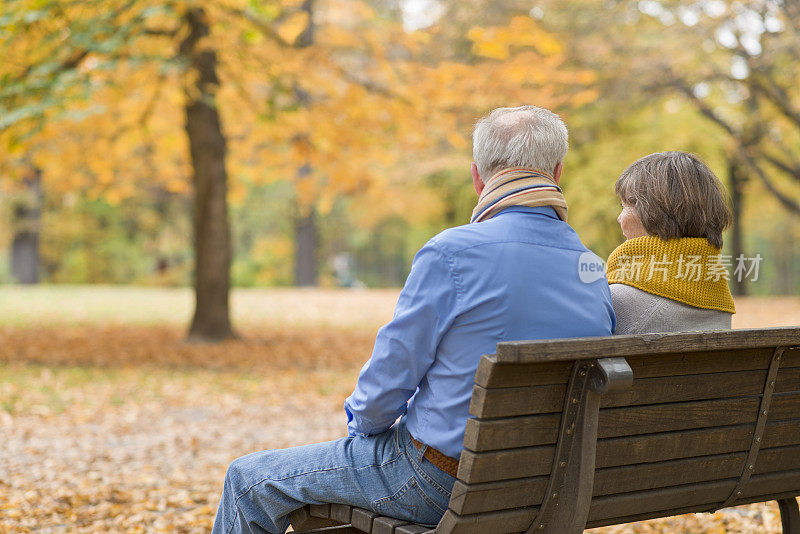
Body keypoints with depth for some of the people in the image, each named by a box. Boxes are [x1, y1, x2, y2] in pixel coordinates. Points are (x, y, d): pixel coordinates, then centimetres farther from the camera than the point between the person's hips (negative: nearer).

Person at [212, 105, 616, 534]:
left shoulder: (452, 253, -21)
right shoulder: (594, 271, -1)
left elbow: (391, 374, -15)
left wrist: (361, 420, 8)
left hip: (439, 482, -7)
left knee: (248, 479, 10)